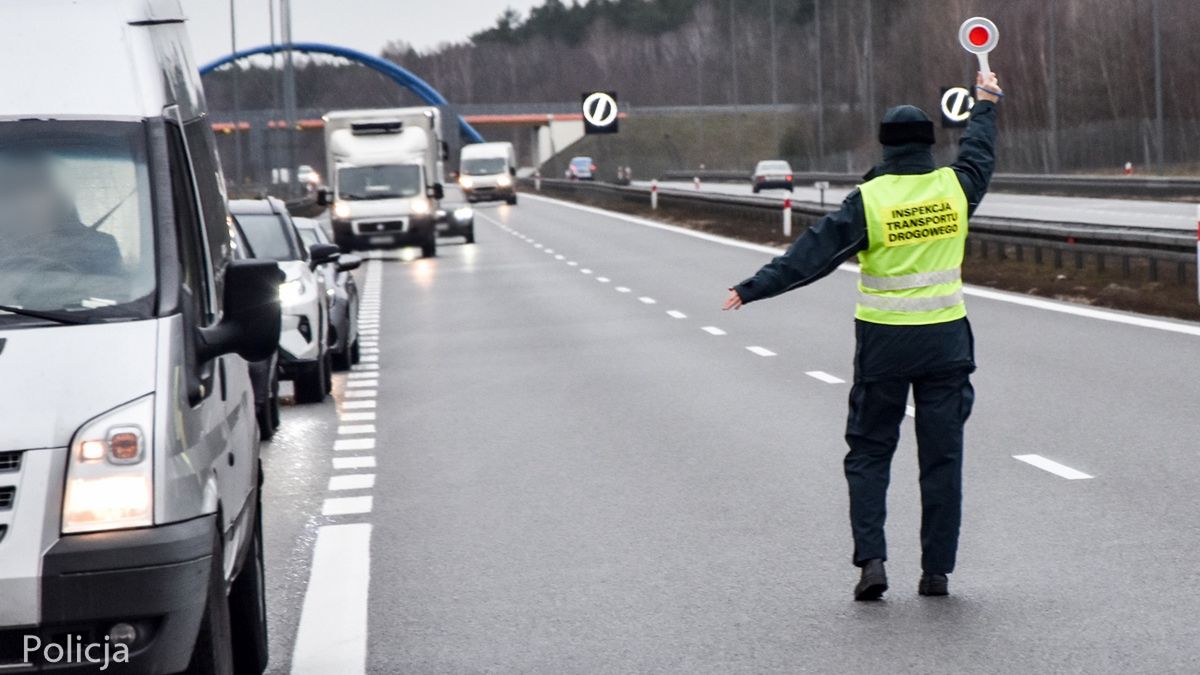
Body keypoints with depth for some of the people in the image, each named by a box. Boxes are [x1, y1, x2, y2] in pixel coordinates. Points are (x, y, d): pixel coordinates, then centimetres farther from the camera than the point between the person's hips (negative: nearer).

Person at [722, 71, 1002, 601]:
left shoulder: (869, 199, -10)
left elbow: (815, 252, -14)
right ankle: (937, 569, 8)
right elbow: (979, 151, 21)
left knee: (869, 453, 9)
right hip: (945, 338, 2)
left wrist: (754, 289, -12)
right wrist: (985, 105, 40)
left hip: (883, 341, -2)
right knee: (941, 456, 7)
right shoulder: (954, 186, -1)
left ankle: (870, 558, -3)